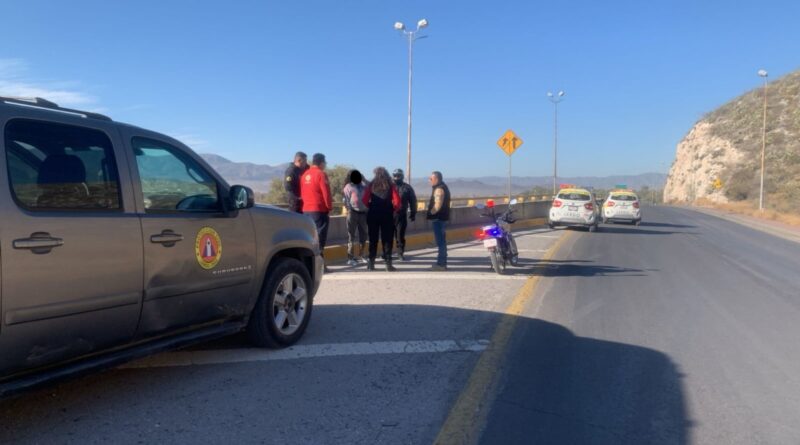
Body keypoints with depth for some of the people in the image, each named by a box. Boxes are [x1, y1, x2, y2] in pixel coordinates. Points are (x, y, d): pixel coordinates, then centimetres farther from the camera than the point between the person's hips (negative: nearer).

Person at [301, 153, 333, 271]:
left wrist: (306, 203, 17)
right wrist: (329, 208, -4)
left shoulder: (305, 174, 12)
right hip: (319, 210, -7)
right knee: (320, 237, -5)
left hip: (306, 210, 7)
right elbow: (326, 193, -12)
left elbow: (301, 192, 15)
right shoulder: (321, 174, -9)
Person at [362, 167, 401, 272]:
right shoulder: (391, 186, 0)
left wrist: (371, 207, 9)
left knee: (373, 239, 9)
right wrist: (394, 209, 6)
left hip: (373, 215, 1)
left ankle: (371, 263, 12)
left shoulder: (371, 185, 1)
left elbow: (365, 200, -7)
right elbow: (397, 201, -11)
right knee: (387, 239, 4)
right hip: (387, 215, -1)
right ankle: (388, 264, 3)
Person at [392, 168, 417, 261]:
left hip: (402, 215, -1)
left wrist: (413, 214, 5)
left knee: (400, 235, 1)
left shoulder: (407, 187, 5)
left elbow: (412, 201, 7)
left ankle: (400, 253, 13)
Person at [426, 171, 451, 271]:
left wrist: (431, 213, -11)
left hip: (438, 218, -11)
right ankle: (442, 262, 21)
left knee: (441, 241, -9)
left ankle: (441, 264, -7)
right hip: (442, 217, 11)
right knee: (442, 241, 15)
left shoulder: (439, 189, -15)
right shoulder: (443, 187, 18)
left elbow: (438, 204, -22)